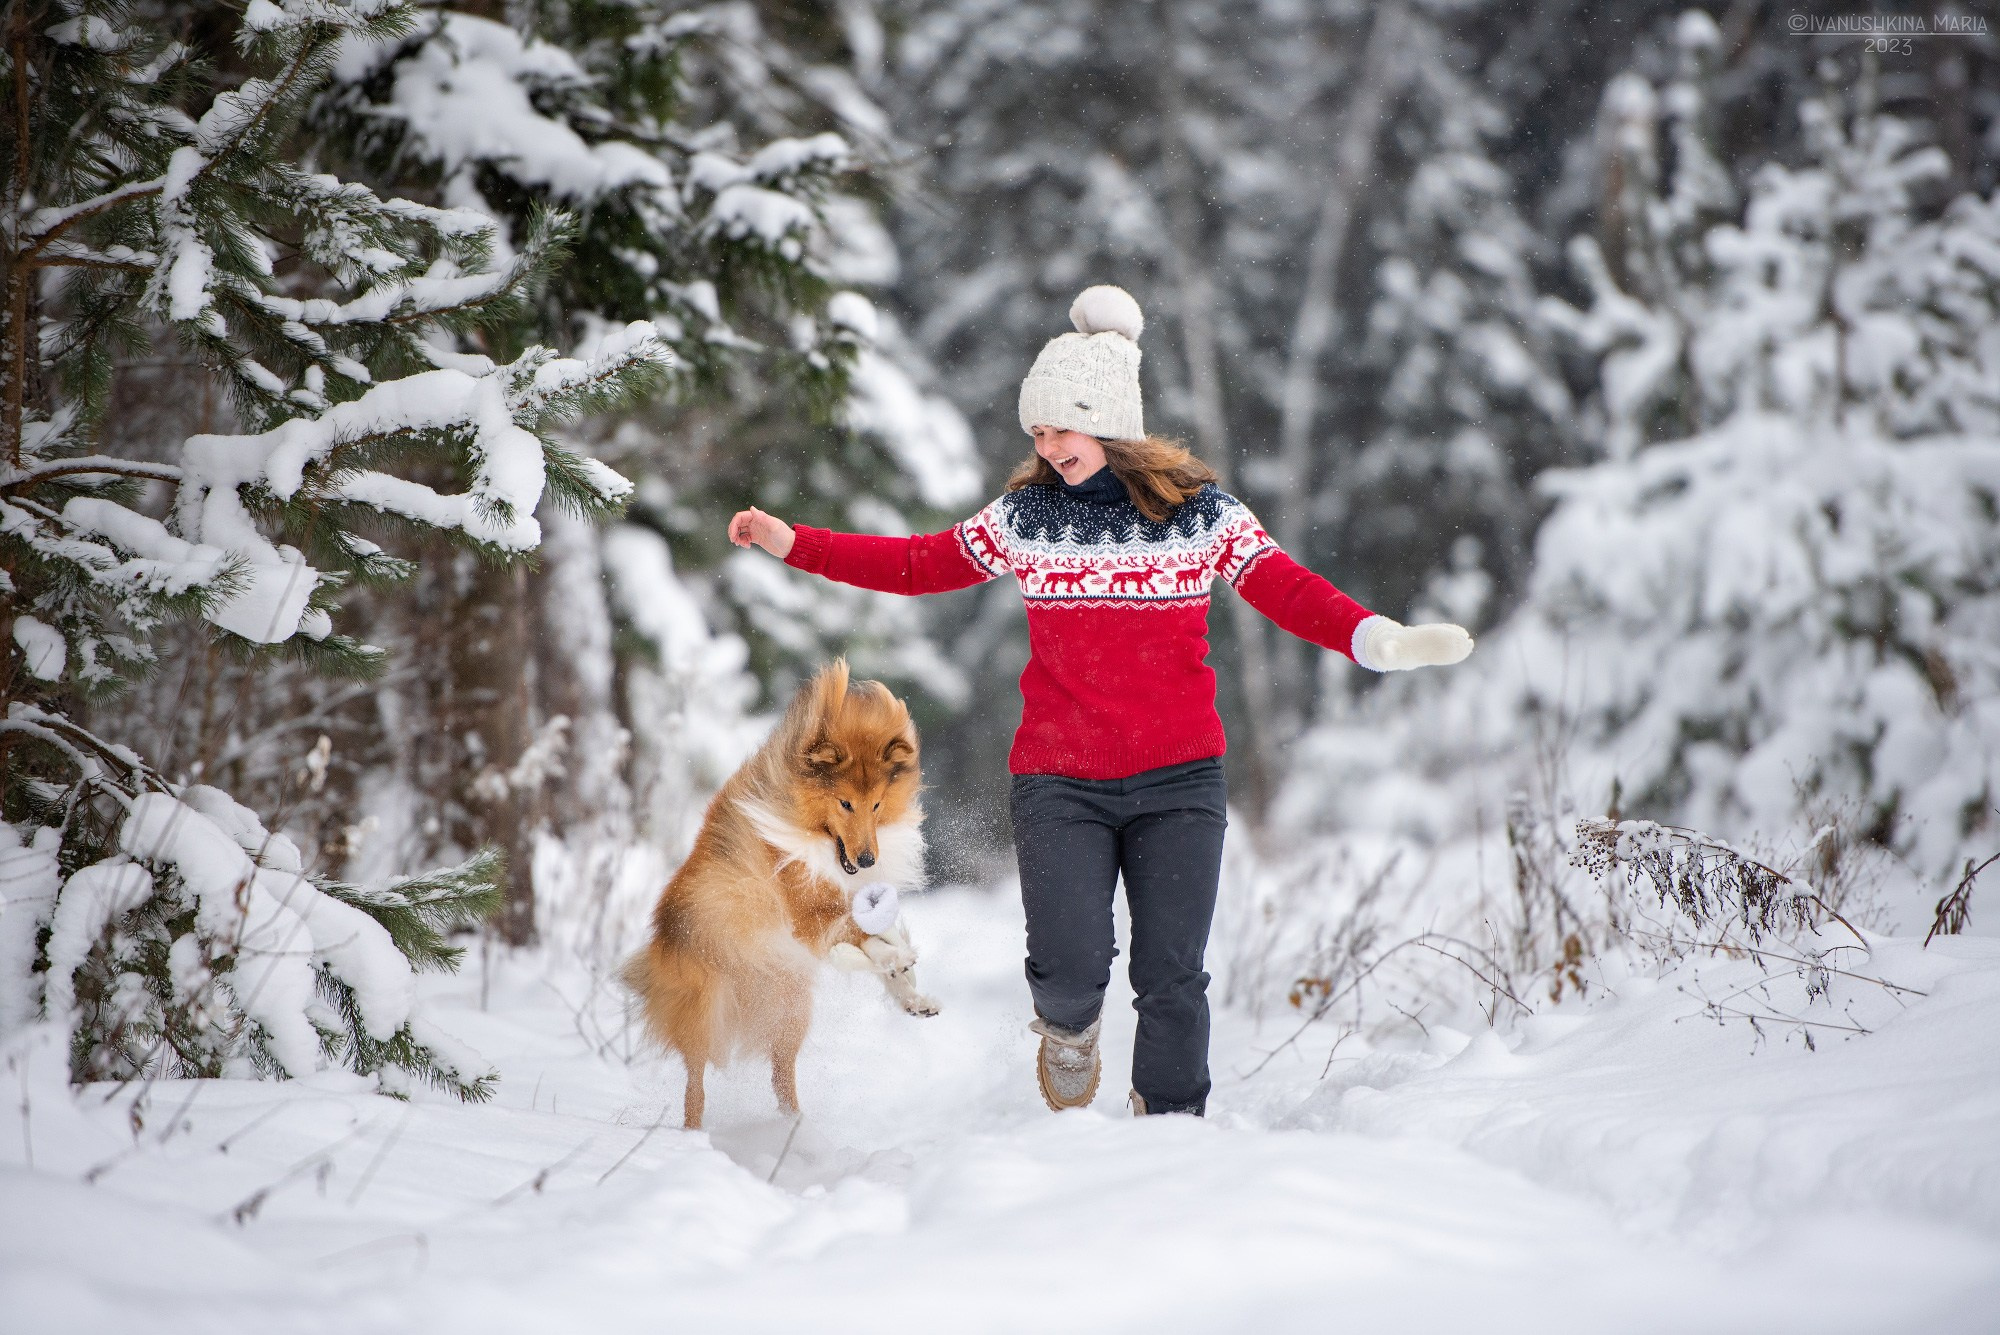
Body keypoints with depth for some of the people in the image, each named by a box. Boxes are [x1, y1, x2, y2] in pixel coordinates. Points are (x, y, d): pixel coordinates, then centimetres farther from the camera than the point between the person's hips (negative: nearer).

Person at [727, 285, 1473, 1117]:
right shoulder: (1025, 517, 5)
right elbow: (919, 565, 11)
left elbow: (1293, 594, -5)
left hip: (1179, 779, 0)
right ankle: (1068, 1030, 24)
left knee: (1171, 980, -3)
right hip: (1058, 783, 1)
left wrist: (1382, 642, -22)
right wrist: (794, 545, 6)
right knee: (1071, 970, -12)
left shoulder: (1200, 513, 1)